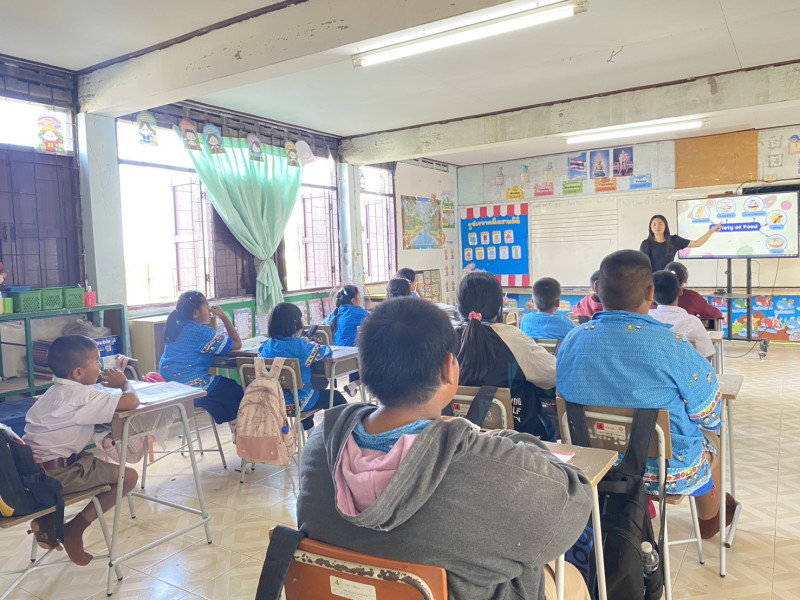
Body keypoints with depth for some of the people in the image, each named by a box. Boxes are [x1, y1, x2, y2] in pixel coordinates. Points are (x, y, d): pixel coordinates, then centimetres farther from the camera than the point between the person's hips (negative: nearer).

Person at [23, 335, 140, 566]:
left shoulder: (55, 391, 13)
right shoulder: (82, 396, -18)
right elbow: (131, 402, -24)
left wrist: (112, 385, 9)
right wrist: (124, 383, -4)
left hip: (34, 469, 10)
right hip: (57, 474, -9)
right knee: (128, 476, -5)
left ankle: (47, 517, 23)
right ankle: (75, 529, 2)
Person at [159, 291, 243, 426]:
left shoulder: (176, 327, 8)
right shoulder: (201, 331, -17)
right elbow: (237, 344, -12)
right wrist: (223, 317, -4)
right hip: (193, 388, -9)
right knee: (237, 391, 6)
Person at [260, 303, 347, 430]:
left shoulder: (267, 345, -5)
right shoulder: (299, 346, -22)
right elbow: (327, 351, -12)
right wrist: (313, 346, 8)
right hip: (298, 403, -6)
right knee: (336, 398, 16)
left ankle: (308, 429, 51)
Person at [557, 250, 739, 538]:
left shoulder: (571, 341, -12)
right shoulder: (671, 346, -24)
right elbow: (710, 417, -12)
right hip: (668, 473, -4)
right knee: (711, 439, 29)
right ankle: (709, 520, 53)